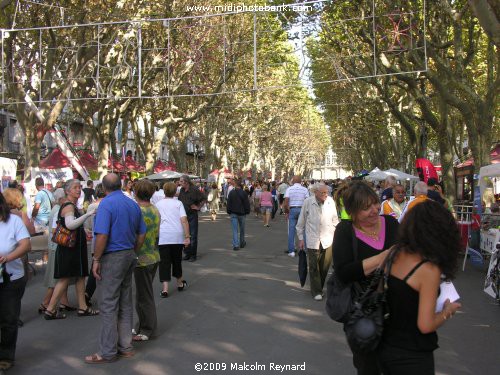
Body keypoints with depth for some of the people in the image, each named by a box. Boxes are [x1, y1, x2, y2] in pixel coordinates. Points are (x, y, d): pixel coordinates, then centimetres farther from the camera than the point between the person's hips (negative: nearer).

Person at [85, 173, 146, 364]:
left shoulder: (106, 203, -14)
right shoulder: (133, 204, 9)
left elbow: (102, 235, -21)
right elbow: (141, 233, 12)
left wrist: (96, 260, -12)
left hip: (112, 257, -7)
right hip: (129, 255, 8)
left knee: (109, 305, 0)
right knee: (125, 304, 14)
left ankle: (107, 352, 7)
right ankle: (125, 346, 21)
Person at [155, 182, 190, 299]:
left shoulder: (158, 204, 7)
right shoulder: (178, 203, 4)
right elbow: (184, 220, -7)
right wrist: (187, 237, -6)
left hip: (163, 237, -1)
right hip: (178, 236, 1)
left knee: (164, 262, 0)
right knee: (177, 260, 18)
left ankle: (165, 289, -10)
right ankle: (180, 283, 34)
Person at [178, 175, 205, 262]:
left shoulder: (194, 190, -12)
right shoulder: (181, 190, 6)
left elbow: (203, 199, -8)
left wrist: (198, 207, -8)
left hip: (192, 215, -6)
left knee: (193, 236, -1)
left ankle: (193, 255, 5)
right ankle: (187, 253, 19)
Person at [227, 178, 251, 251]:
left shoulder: (231, 193, -5)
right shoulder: (244, 193, -4)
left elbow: (228, 203, -1)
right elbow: (247, 204, -1)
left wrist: (229, 212, 8)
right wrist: (247, 211, 9)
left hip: (233, 213, -1)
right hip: (241, 213, 1)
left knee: (235, 230, -3)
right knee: (242, 229, 17)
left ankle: (236, 245, -12)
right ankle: (242, 243, 29)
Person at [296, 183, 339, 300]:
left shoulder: (330, 201, -1)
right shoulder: (308, 202, -6)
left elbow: (335, 220, 11)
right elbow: (301, 222, 4)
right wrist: (300, 238, 5)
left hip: (328, 240, 2)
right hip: (313, 241, -2)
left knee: (325, 267, 8)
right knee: (314, 267, 0)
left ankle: (319, 287, 27)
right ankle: (316, 291, 12)